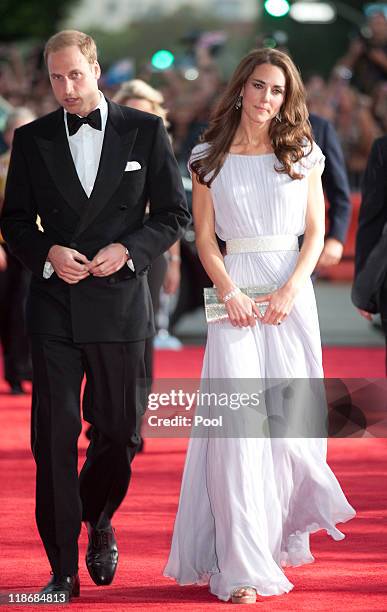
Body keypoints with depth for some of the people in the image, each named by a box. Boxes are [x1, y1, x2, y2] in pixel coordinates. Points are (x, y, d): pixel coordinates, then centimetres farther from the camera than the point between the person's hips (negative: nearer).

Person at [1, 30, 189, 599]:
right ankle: (63, 569, 1)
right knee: (54, 436, -4)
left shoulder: (145, 131, 2)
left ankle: (97, 520, 37)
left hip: (120, 302, 0)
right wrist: (48, 252, -10)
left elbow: (174, 213, 4)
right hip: (54, 309, 0)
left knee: (118, 431, 7)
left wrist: (127, 249, -11)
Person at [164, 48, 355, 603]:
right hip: (236, 291, -1)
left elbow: (316, 233, 5)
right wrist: (229, 292, -11)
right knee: (239, 420, -9)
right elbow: (204, 236, 4)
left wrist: (290, 291, -9)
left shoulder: (303, 155, 8)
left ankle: (284, 532, 26)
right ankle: (242, 563, -10)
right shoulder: (211, 157, 6)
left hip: (292, 291, 1)